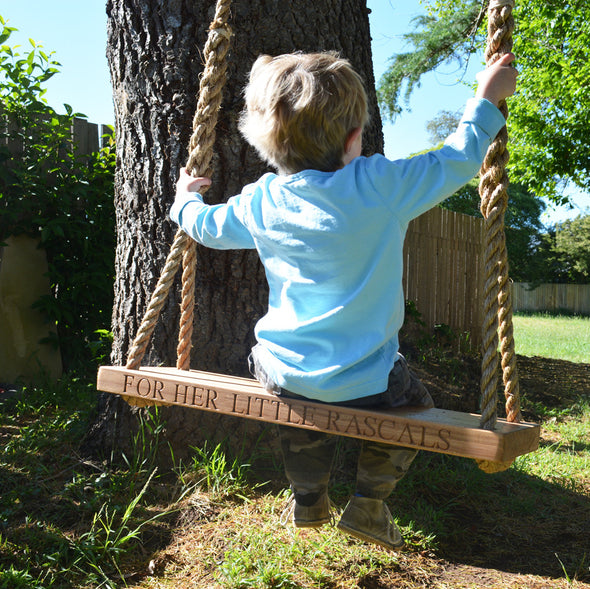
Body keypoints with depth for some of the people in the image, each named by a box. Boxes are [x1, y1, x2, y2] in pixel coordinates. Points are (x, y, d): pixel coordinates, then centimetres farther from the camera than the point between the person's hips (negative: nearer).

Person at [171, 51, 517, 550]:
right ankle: (368, 504, 24)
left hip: (282, 371, 4)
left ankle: (308, 499, 42)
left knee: (302, 397, 37)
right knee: (415, 402, 25)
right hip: (363, 381, -4)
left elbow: (206, 226, 17)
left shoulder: (262, 201, -1)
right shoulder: (382, 185, -13)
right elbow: (457, 161, 0)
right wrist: (487, 99, 16)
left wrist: (186, 198, 39)